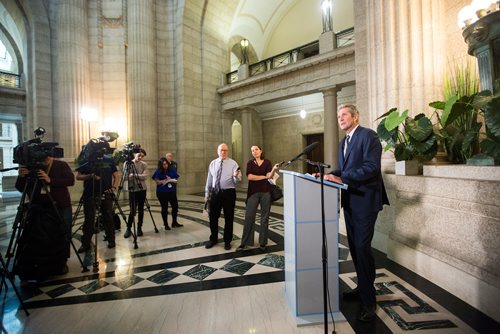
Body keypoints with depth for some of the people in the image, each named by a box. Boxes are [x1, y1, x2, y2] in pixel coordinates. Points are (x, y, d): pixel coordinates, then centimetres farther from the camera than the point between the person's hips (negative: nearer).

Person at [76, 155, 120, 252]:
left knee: (108, 218, 5)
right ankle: (85, 243, 13)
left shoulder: (109, 160, 5)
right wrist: (90, 176, -15)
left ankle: (111, 240, 17)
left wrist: (114, 187, -7)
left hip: (106, 194, 0)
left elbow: (117, 175, 7)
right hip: (90, 195, 0)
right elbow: (78, 176, 3)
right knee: (89, 219, 2)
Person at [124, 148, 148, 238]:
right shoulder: (127, 164, 0)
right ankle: (128, 228, 13)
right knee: (133, 210, -2)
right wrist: (137, 176, -21)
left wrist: (134, 175, -20)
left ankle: (139, 228, 17)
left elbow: (144, 176, -9)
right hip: (132, 189, -2)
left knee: (140, 209, 6)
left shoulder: (144, 165, 3)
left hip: (142, 189, 2)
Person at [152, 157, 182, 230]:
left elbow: (176, 180, 4)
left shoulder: (172, 170, 1)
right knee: (164, 208, 5)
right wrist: (166, 180, -17)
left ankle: (174, 222, 24)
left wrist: (171, 180, -16)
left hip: (172, 192, 3)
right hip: (162, 193, -3)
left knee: (175, 206, 6)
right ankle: (166, 224, 18)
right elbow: (157, 182, -11)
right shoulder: (158, 172, -6)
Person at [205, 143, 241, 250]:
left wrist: (236, 176, -32)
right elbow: (209, 179, 11)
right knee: (213, 217, 10)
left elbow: (237, 180, -10)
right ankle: (213, 239, 31)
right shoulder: (213, 164, 7)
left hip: (229, 193, -3)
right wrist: (207, 193, 11)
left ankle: (227, 241, 24)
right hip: (215, 192, 3)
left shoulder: (233, 163, -4)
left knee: (228, 218, 7)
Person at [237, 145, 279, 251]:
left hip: (265, 192, 1)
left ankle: (262, 242, 14)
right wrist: (264, 176, -7)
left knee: (265, 217, 4)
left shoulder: (267, 162, 4)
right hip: (253, 192, 0)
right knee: (249, 217, -2)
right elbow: (250, 176, -9)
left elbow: (270, 176, -10)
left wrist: (274, 169, -29)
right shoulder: (250, 163, 5)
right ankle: (244, 243, 4)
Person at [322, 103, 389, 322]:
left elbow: (371, 167, -21)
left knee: (362, 248, -6)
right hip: (349, 200, 8)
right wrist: (331, 174, 0)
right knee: (354, 247, 15)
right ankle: (362, 288, 32)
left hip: (365, 200, -8)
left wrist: (341, 179, -23)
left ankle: (368, 300, 8)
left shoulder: (368, 135, -10)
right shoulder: (343, 142, 17)